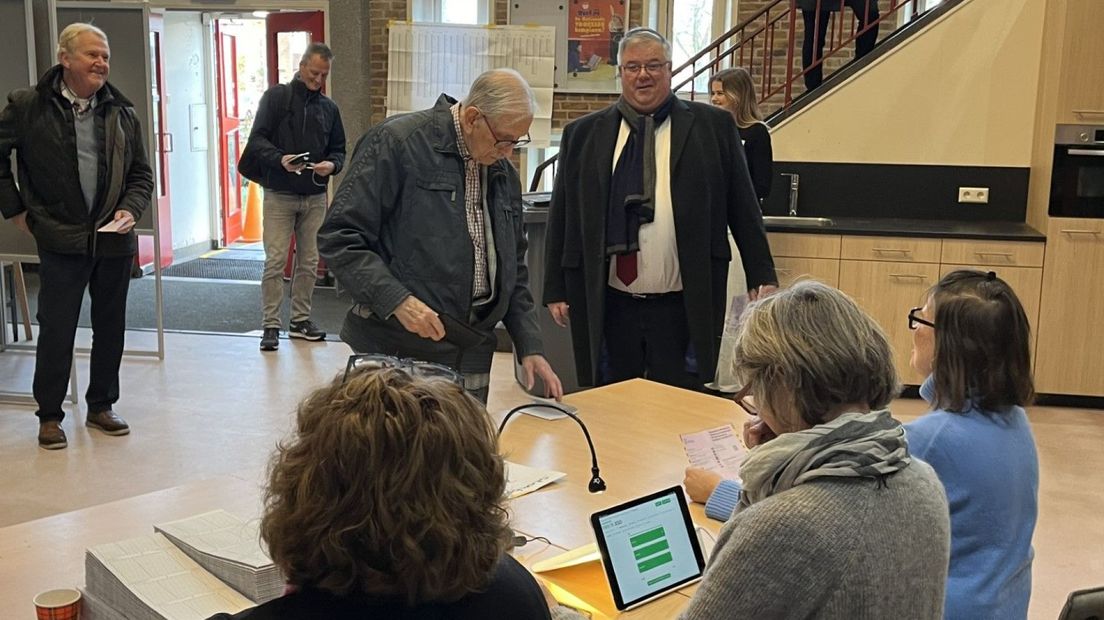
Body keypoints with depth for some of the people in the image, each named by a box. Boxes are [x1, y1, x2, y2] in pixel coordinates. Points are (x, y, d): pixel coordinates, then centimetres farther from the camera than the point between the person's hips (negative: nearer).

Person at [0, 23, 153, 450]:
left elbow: (142, 174, 10)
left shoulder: (122, 112, 5)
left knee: (110, 328, 12)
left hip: (114, 240, 4)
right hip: (61, 241, -3)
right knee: (56, 330, 1)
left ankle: (101, 407, 27)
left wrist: (130, 209, -6)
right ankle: (49, 415, 16)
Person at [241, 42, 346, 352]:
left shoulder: (329, 107, 12)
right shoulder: (276, 97, -1)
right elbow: (257, 140, -6)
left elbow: (338, 149, 15)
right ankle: (270, 326, 0)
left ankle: (300, 320, 19)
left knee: (309, 262, 8)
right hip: (279, 195, -4)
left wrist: (331, 164, -8)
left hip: (315, 197, 4)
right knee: (275, 262, -6)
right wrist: (280, 159, -25)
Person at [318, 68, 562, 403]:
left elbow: (513, 270, 20)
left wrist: (530, 347, 10)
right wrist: (396, 300, -23)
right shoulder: (397, 142, -8)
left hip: (471, 356, 6)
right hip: (396, 350, -6)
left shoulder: (503, 174, 13)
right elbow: (339, 237, -12)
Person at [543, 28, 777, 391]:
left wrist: (762, 277, 4)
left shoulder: (713, 126, 4)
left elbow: (742, 207, 6)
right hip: (607, 307, 2)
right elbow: (562, 217, 10)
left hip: (683, 307, -1)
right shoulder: (583, 134, 8)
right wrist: (556, 289, 7)